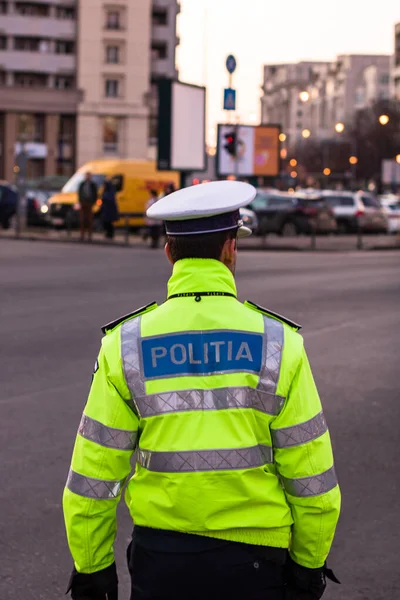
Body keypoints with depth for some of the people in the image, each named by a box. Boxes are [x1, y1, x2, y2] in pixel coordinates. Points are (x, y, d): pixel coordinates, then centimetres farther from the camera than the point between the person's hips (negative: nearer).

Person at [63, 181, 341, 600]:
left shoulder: (126, 345, -6)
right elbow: (311, 476, -5)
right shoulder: (278, 344, -8)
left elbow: (93, 475, -3)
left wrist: (91, 566, 9)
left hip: (160, 554, 1)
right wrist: (309, 562, 9)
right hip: (252, 558, -1)